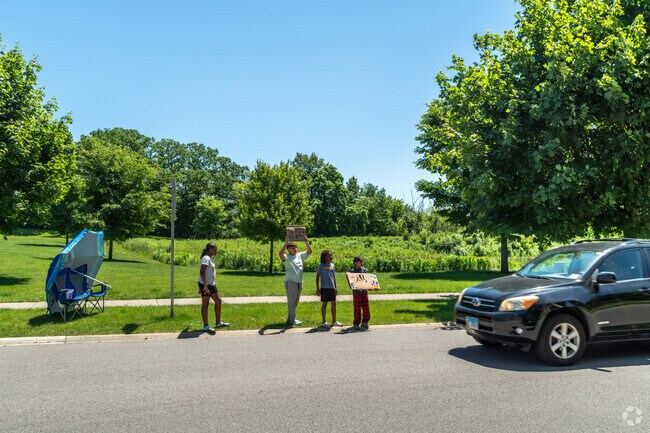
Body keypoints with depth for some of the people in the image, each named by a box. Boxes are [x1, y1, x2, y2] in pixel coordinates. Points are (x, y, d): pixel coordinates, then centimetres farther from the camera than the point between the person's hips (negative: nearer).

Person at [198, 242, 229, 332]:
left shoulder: (210, 258, 14)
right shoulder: (206, 258, -15)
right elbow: (201, 272, -25)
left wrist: (201, 287, 21)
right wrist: (205, 286, -27)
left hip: (211, 284, 10)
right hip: (205, 285, -10)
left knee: (218, 301, 13)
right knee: (205, 304, -2)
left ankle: (218, 323, 23)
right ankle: (206, 326, 6)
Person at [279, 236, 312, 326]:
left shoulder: (300, 256, 13)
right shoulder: (287, 257, -7)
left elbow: (309, 251, 11)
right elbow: (280, 253, -27)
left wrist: (306, 242, -3)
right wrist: (285, 243, -31)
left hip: (299, 282, 7)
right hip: (290, 282, -7)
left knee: (295, 302, 15)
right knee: (291, 301, -4)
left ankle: (290, 318, 26)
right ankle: (291, 320, 2)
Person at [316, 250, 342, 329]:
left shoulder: (332, 265, 10)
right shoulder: (321, 265, -5)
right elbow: (317, 277, -3)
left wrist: (336, 287, 15)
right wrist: (317, 289, -7)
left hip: (332, 288, 5)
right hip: (324, 288, -5)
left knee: (333, 304, 7)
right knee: (324, 304, 3)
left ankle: (334, 321, 19)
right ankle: (324, 322, 13)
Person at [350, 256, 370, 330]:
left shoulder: (364, 270, 11)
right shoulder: (352, 271, -4)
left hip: (364, 291, 5)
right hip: (356, 292, -4)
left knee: (366, 307, 5)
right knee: (357, 308, 0)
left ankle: (364, 322, 19)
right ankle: (356, 324, 10)